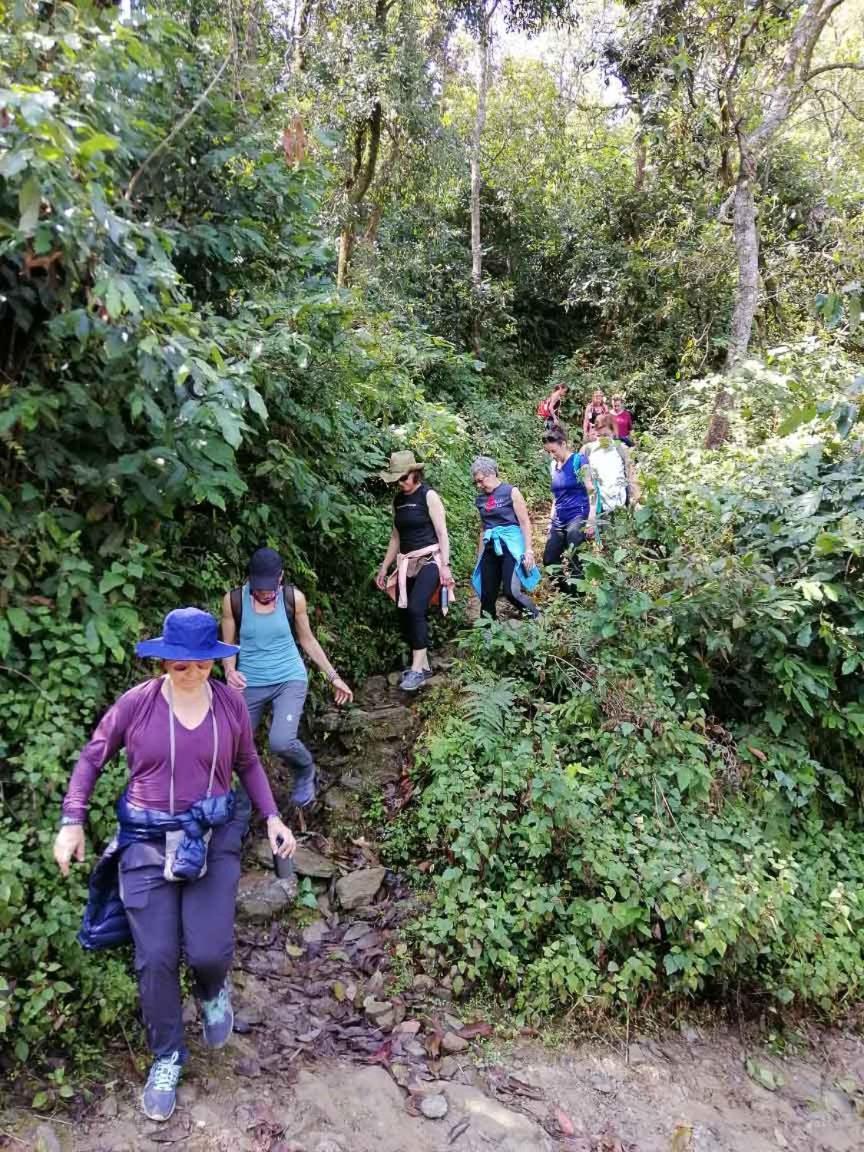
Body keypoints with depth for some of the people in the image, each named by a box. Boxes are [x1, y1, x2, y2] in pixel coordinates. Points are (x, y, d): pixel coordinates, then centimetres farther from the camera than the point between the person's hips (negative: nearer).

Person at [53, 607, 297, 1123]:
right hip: (147, 841, 0)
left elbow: (248, 763, 10)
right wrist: (72, 821, -4)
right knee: (156, 959, 3)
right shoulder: (137, 702, -11)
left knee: (209, 951, -8)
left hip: (214, 839, 0)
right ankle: (167, 1057, 30)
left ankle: (214, 993, 32)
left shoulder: (231, 704, -5)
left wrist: (273, 817, 3)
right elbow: (92, 758, 3)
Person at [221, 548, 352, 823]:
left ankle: (305, 771, 12)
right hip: (250, 684, 2)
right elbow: (228, 645, 2)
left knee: (280, 742, -24)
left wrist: (334, 677, 9)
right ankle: (241, 813, 30)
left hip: (289, 679, -2)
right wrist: (230, 671, -20)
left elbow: (307, 640, 6)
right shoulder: (233, 600, -9)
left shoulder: (294, 598, -8)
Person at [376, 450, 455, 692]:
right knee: (405, 615, 3)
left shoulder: (428, 495, -5)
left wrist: (445, 566, -16)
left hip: (429, 561, -7)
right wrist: (384, 568, 19)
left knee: (416, 609, -21)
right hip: (406, 564, 7)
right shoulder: (398, 500, 13)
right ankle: (423, 665, 15)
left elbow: (442, 533, -9)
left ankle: (417, 669, -18)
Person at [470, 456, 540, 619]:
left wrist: (528, 549, -13)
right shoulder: (481, 498, 11)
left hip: (510, 545, -6)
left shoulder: (511, 492, -4)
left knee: (511, 591, -19)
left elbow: (525, 522, -5)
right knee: (487, 595, 3)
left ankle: (537, 619, 3)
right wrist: (479, 556, 19)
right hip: (491, 548, 6)